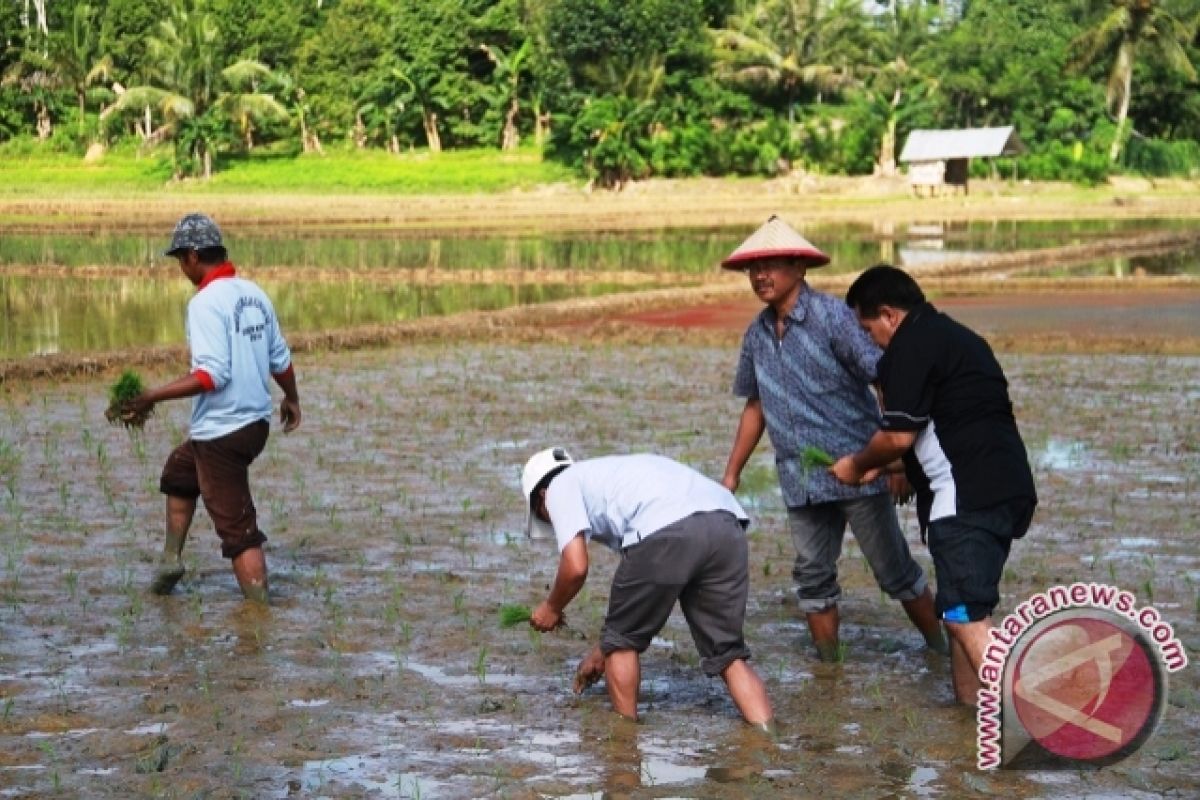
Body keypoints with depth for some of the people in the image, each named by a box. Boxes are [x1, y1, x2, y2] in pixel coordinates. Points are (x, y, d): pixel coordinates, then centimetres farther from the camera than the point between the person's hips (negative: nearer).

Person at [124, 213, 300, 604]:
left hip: (221, 432, -9)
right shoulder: (254, 294, 7)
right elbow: (280, 359, 15)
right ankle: (171, 560, 30)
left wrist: (154, 396, -23)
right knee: (178, 471, 29)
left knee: (237, 529, -3)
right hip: (256, 421, 9)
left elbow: (213, 375, -25)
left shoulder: (206, 302, -18)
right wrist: (291, 399, 32)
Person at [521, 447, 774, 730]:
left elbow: (576, 567, 5)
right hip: (728, 526, 7)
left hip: (667, 531, -7)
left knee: (622, 641, 18)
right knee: (728, 654, 14)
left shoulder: (561, 487, 22)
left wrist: (551, 607, 26)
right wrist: (601, 651, 52)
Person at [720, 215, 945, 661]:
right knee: (813, 577, 7)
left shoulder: (832, 316, -12)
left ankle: (942, 652, 16)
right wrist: (731, 474, 19)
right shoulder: (757, 334, 9)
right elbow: (756, 407, 20)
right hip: (801, 480, 6)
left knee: (894, 570, 2)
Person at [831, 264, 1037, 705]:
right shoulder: (954, 336, 23)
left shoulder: (910, 346, -8)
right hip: (1007, 489, 10)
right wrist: (879, 467, 26)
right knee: (965, 610, 16)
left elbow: (899, 435, -12)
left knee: (966, 615, -12)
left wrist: (857, 465, 7)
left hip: (968, 496, -10)